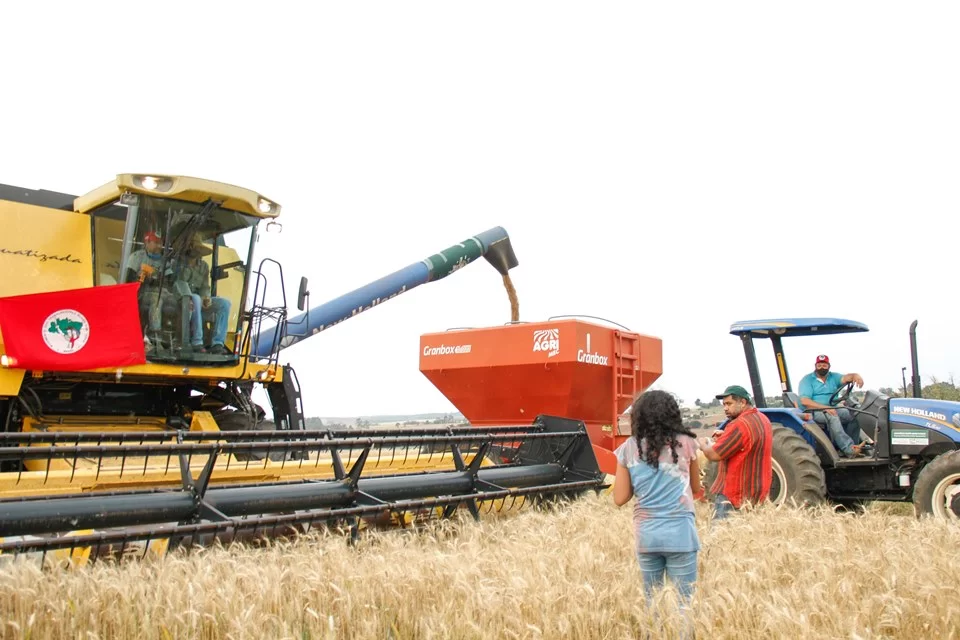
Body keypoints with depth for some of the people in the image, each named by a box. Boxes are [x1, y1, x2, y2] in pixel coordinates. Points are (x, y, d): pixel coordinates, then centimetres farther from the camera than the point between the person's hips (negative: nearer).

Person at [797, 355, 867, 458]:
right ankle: (849, 450, -44)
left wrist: (856, 376, -31)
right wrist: (825, 408, -24)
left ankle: (853, 446, -22)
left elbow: (845, 378, -6)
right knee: (832, 416, -35)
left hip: (832, 409, 6)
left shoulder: (833, 377, 16)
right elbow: (805, 401, -12)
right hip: (814, 412, -5)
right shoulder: (807, 380, 1)